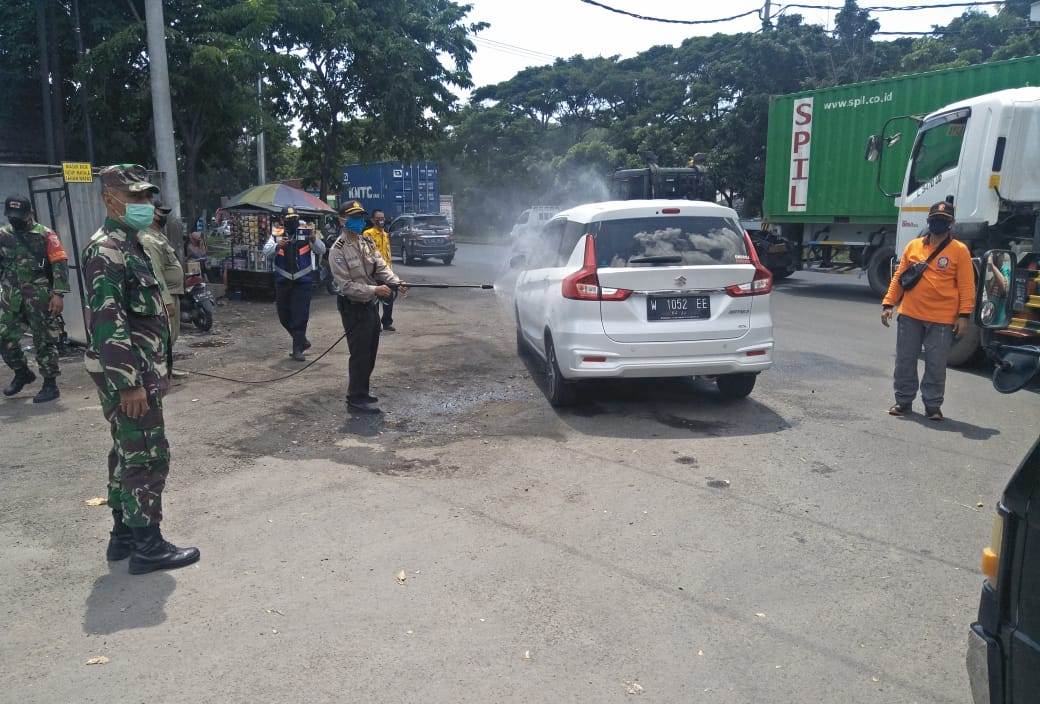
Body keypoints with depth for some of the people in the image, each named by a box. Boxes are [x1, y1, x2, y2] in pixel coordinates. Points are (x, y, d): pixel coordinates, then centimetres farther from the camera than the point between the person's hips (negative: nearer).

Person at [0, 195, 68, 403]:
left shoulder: (45, 235, -5)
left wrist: (58, 294, -16)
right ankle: (22, 373, 32)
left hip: (40, 298, -5)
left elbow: (60, 264, -9)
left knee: (44, 341, 0)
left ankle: (50, 385, 7)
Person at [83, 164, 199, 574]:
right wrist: (130, 383, -24)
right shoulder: (106, 249, -16)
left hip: (139, 371, 10)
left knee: (128, 454, 16)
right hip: (126, 375, -10)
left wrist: (155, 372, 21)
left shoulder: (129, 244, 15)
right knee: (148, 456, -4)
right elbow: (107, 322, -23)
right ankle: (147, 546, 7)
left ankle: (124, 534, 27)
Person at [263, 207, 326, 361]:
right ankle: (302, 341, 30)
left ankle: (298, 348, 6)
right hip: (283, 281, 3)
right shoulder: (277, 234, 2)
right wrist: (277, 246, -30)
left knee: (300, 316, -4)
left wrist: (314, 239, -28)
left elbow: (321, 250, -7)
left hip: (303, 281, -3)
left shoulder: (306, 233, -1)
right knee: (284, 316, 11)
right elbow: (266, 252, -10)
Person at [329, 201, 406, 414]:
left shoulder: (368, 243, 7)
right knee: (360, 354, -3)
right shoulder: (339, 251, -15)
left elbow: (381, 267, 1)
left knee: (370, 353, 15)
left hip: (371, 305, 8)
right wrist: (374, 290, -25)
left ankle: (360, 392, 30)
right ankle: (356, 399, 8)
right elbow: (346, 285, -19)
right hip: (354, 308, -8)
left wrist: (395, 282, -18)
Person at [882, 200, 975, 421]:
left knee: (936, 365, 4)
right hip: (910, 316, 3)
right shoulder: (913, 246, 7)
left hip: (942, 320, -3)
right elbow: (899, 277, 10)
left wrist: (964, 315, -10)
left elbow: (966, 286, -4)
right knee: (904, 361, 8)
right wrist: (888, 304, 3)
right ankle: (903, 401, 21)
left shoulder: (959, 250, -1)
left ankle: (933, 405, 16)